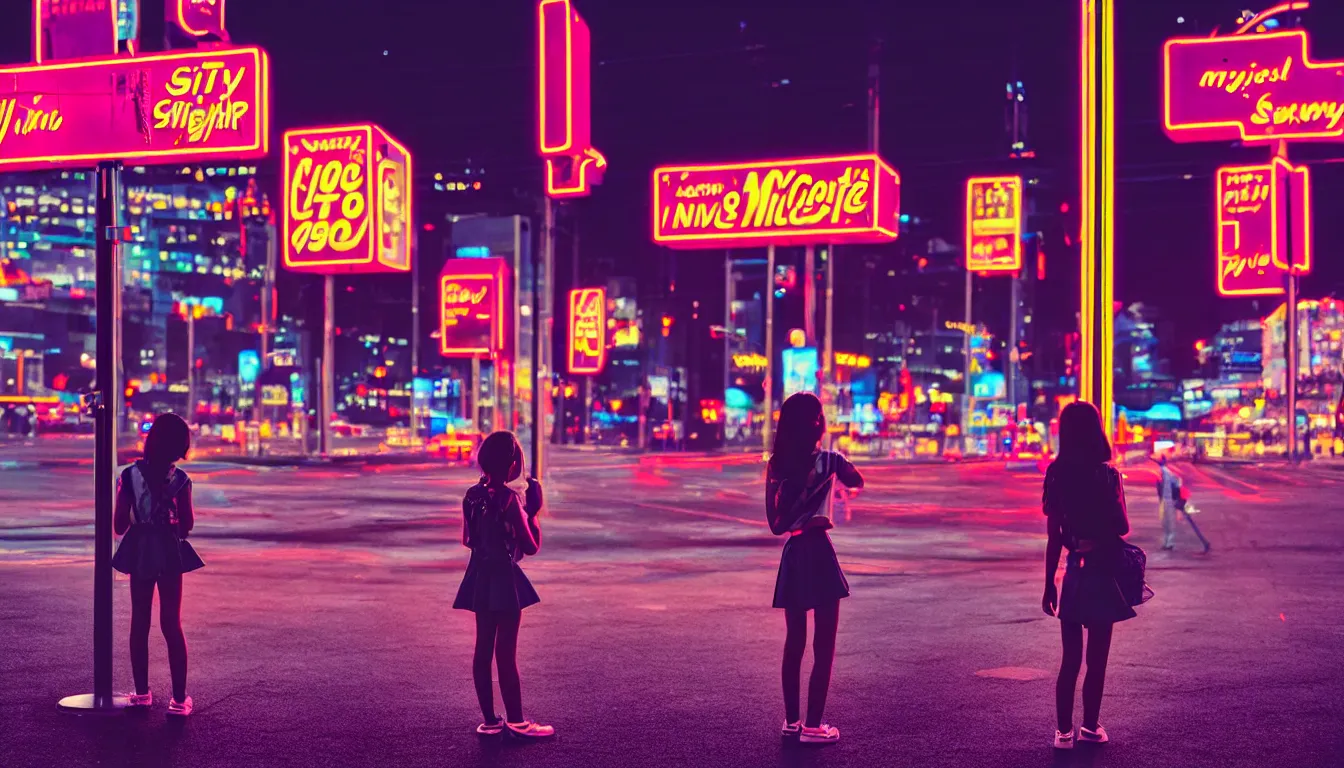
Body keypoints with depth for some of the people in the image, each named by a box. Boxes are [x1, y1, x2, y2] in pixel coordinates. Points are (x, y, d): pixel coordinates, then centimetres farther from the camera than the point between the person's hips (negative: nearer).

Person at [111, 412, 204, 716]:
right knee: (172, 624, 3)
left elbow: (119, 525, -4)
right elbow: (187, 525, -4)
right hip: (169, 552, -1)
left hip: (139, 552, 2)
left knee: (140, 622, 14)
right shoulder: (179, 479, -10)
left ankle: (142, 692, 17)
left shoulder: (130, 476, -5)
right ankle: (179, 697, 0)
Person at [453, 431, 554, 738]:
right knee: (506, 652, -1)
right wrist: (533, 511, -4)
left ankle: (490, 720, 17)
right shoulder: (509, 498, -18)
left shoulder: (472, 495, 3)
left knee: (483, 650, 10)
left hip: (480, 576, 7)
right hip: (503, 578, -7)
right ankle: (516, 722, 8)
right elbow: (531, 547, -14)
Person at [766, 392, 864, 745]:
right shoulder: (828, 460, -9)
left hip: (792, 554, 5)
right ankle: (813, 725, 5)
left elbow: (775, 524, 3)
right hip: (818, 551, -5)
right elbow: (858, 483, 13)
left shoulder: (776, 466, 2)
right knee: (824, 645, 3)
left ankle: (791, 720, 22)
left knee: (794, 642, 15)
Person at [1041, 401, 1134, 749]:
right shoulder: (1105, 474, -14)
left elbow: (1053, 537, 2)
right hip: (1102, 573, -4)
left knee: (1071, 658, 10)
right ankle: (1090, 727, 18)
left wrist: (1049, 584, 8)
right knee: (1096, 659, 9)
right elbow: (1122, 527, -10)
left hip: (1074, 574, 4)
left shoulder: (1057, 475, -1)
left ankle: (1064, 730, 10)